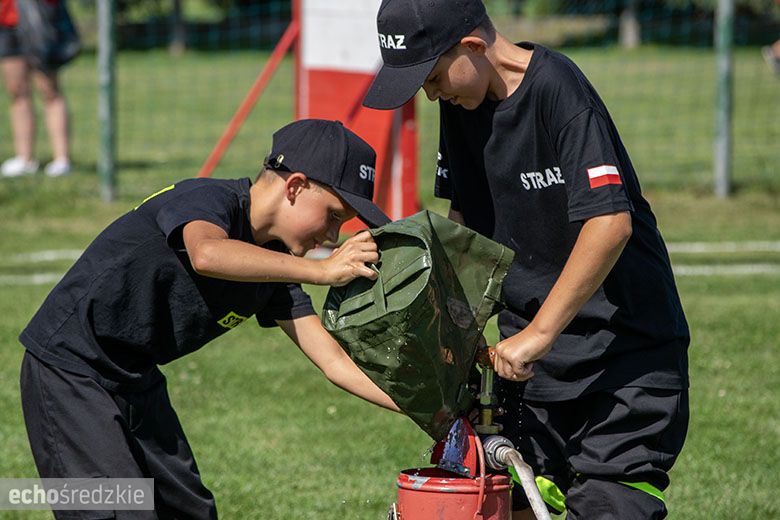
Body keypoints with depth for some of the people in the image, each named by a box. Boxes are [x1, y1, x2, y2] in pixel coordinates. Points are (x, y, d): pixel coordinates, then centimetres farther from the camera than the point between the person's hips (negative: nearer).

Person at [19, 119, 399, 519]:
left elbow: (333, 361, 2)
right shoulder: (210, 199, -19)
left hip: (136, 380, 9)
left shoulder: (271, 263, 4)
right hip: (69, 369, -9)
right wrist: (320, 271, -46)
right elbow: (207, 254, -43)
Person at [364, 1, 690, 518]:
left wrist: (540, 332, -26)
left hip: (626, 341, -7)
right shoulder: (462, 102, 4)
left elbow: (611, 223, -29)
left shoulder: (558, 88, -21)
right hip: (532, 343, 7)